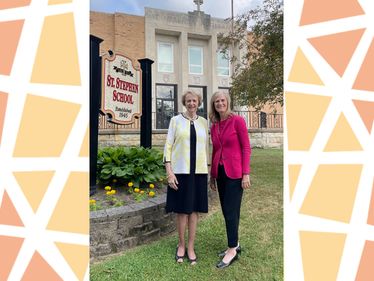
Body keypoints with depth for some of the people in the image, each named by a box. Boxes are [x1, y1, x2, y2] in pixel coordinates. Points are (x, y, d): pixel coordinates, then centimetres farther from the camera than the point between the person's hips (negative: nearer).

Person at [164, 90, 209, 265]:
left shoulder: (203, 122, 9)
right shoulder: (175, 120, 1)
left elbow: (206, 147, 13)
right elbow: (168, 146, -2)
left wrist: (207, 170, 11)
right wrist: (169, 172, -10)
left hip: (198, 171, 2)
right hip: (180, 171, -2)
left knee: (194, 210, 9)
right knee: (182, 210, 5)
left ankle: (191, 247, 24)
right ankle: (181, 244, 27)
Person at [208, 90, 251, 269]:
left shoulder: (237, 121, -7)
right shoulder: (214, 127, 10)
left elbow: (246, 148, -8)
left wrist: (246, 174, -13)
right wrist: (212, 175, 16)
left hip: (234, 172, -6)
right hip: (220, 172, 6)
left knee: (231, 211, -2)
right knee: (226, 211, 12)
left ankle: (232, 250, 12)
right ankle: (235, 244, 29)